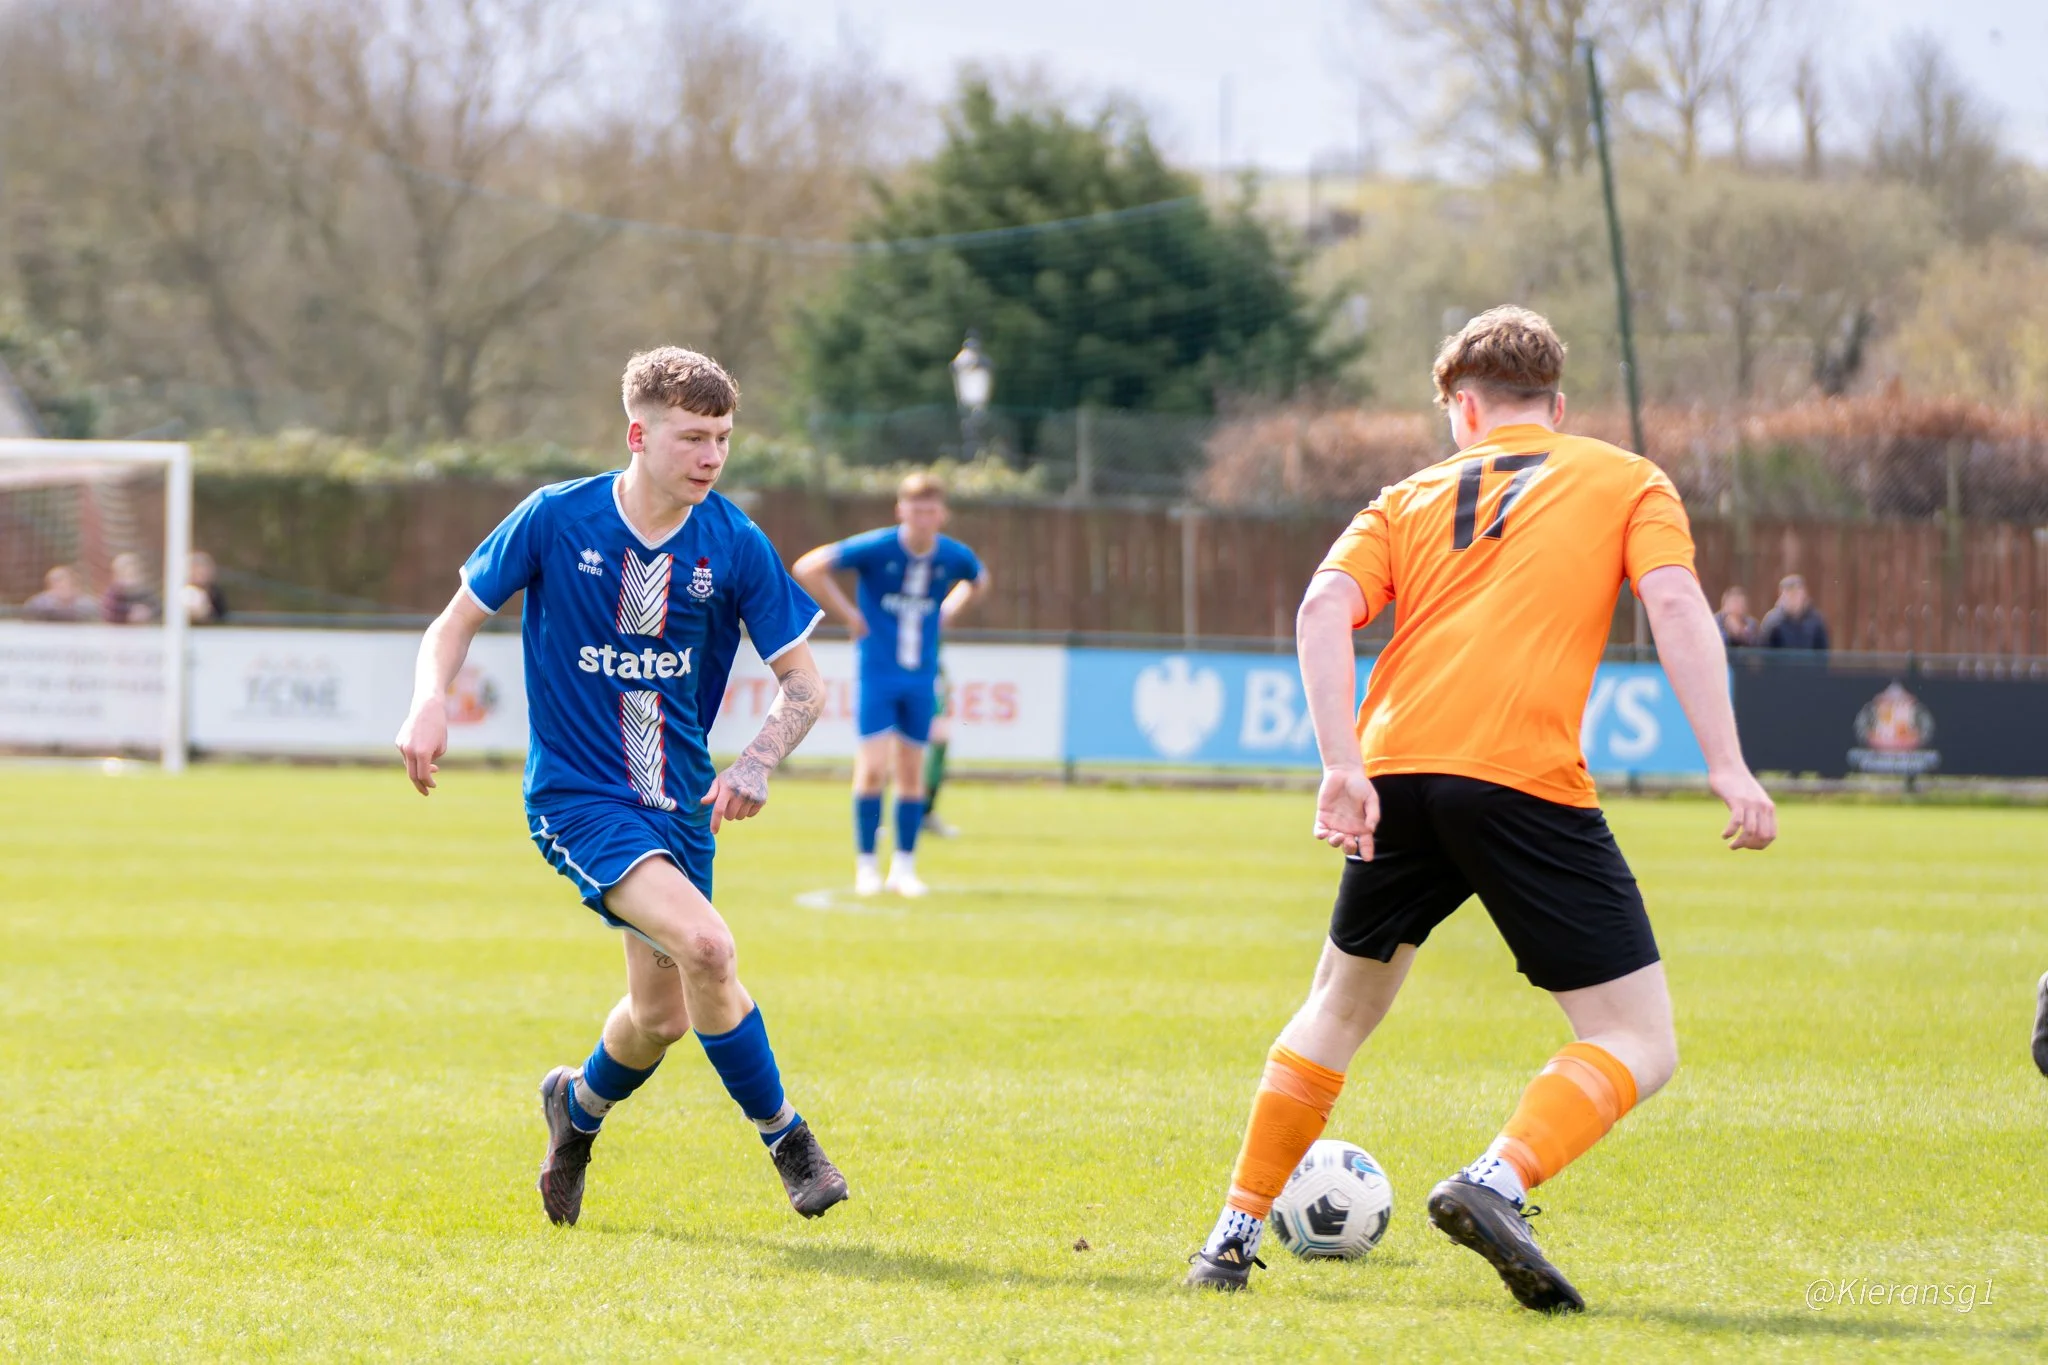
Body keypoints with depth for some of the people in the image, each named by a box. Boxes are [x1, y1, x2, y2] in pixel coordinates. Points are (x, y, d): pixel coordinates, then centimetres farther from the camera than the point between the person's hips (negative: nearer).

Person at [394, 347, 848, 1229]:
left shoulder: (734, 546, -5)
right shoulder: (557, 519, -11)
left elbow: (802, 681, 2)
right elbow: (458, 622, 0)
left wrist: (756, 765, -17)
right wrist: (429, 703, -20)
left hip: (677, 802, 4)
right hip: (576, 794, -4)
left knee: (664, 1015, 10)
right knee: (703, 945, -26)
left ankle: (578, 1106, 44)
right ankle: (785, 1139, -10)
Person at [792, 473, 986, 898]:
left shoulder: (954, 556, -1)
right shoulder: (876, 548, -13)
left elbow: (978, 580, 24)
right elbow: (808, 568, -12)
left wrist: (946, 613, 10)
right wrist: (847, 613, -10)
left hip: (921, 677, 3)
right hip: (878, 673, -3)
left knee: (911, 773, 5)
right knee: (873, 767, -10)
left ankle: (904, 867, 12)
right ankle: (866, 865, -1)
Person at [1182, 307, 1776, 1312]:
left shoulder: (1412, 497, 23)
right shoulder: (1626, 482, 18)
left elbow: (1325, 609, 5)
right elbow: (1676, 605, 0)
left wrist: (1345, 768, -4)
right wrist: (1727, 768, -7)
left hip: (1394, 772, 4)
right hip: (1528, 779, -4)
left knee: (1339, 1009, 27)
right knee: (1637, 1043, 2)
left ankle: (1236, 1233, 25)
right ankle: (1498, 1181, -24)